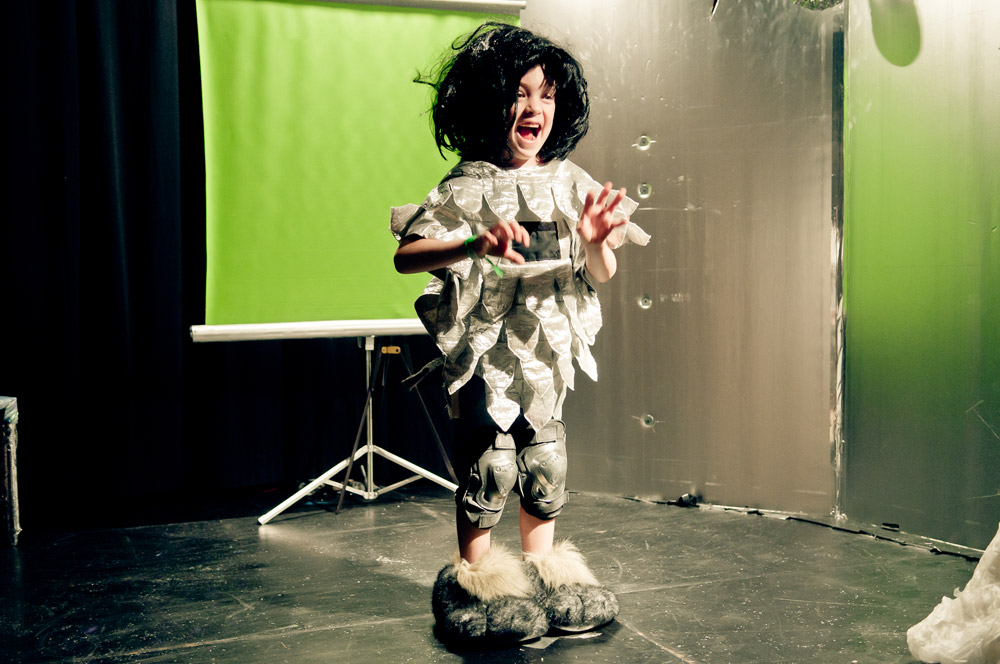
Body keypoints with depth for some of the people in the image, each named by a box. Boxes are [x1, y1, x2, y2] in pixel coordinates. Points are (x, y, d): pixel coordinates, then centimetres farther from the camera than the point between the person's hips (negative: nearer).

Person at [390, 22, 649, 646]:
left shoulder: (570, 183, 5)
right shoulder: (467, 189, -9)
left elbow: (601, 275, 6)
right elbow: (405, 256, -17)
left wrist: (596, 244, -17)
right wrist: (473, 245, -33)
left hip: (546, 351, 5)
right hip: (485, 350, -4)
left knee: (546, 464, 12)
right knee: (489, 466, -2)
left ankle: (543, 571, 30)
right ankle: (476, 579, 18)